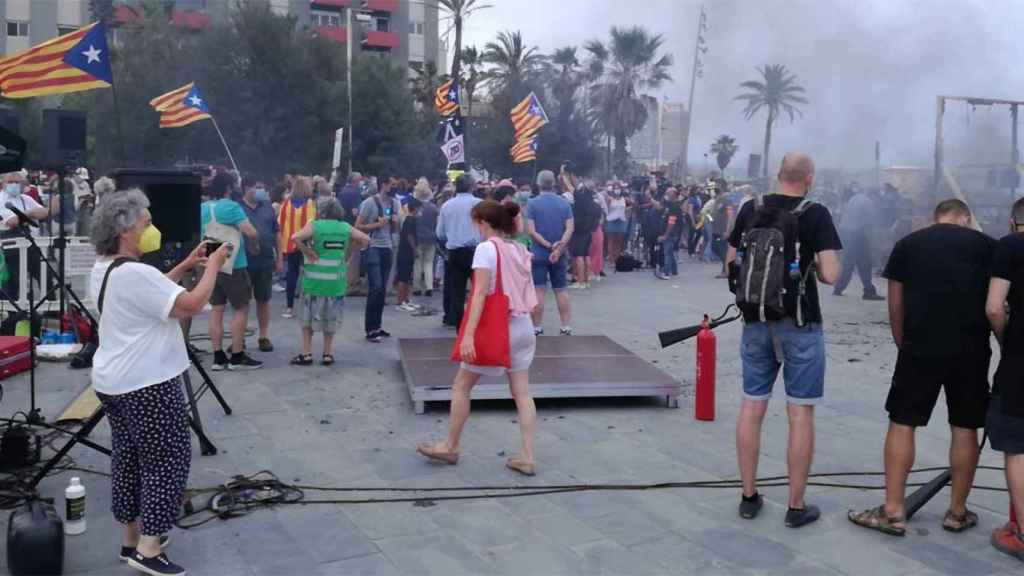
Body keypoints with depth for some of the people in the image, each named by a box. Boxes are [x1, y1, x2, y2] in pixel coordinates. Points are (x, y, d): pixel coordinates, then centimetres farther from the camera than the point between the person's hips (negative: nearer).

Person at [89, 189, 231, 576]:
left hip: (113, 381, 10)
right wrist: (214, 264, -9)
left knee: (128, 457, 15)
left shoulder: (103, 268, 9)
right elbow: (192, 305, -22)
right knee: (168, 459, -2)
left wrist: (186, 265, 14)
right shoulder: (132, 272, -22)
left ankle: (132, 539, 25)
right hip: (146, 384, -10)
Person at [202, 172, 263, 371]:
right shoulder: (231, 207, -15)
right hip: (233, 265, -7)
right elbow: (251, 232, -22)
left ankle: (218, 357, 11)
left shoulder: (202, 208, 6)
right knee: (241, 309, 2)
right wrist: (255, 243, -2)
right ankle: (237, 357, 3)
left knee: (217, 309, 9)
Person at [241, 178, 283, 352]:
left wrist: (280, 258, 9)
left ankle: (264, 336, 19)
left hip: (266, 261, 3)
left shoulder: (267, 207, 9)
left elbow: (276, 233, 12)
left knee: (264, 300, 9)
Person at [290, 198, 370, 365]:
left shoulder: (314, 225, -6)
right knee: (331, 318, 15)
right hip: (337, 281, 3)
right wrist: (347, 250, 8)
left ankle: (307, 354, 10)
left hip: (315, 279, -3)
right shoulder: (345, 227, 4)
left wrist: (308, 252, -10)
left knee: (308, 317, 11)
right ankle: (327, 354, 18)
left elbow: (295, 238, -20)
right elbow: (366, 240, 7)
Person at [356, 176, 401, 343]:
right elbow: (358, 227, -7)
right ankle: (370, 330, -6)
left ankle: (377, 326, 17)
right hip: (372, 248, -6)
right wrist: (377, 224, -17)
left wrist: (395, 221, -2)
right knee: (375, 288, -11)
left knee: (383, 289, 8)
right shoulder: (370, 202, -9)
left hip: (387, 248, 6)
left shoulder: (394, 203, 10)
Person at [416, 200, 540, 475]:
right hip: (523, 326, 7)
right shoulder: (520, 249, 10)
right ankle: (527, 457, 4)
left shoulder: (486, 248, -11)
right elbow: (526, 292, 10)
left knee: (461, 386, 9)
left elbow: (480, 293, -19)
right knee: (522, 392, 6)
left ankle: (450, 447, 20)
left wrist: (468, 334, -22)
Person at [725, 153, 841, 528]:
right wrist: (812, 267, 5)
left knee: (752, 406, 11)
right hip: (799, 324, -4)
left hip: (756, 321, 4)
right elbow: (831, 275, -15)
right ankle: (796, 506, 11)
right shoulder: (815, 214, -9)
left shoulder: (750, 209, 3)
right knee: (800, 413, 4)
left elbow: (731, 264, 10)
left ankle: (749, 497, 19)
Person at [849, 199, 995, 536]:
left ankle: (893, 512, 5)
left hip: (921, 348, -1)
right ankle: (957, 512, 20)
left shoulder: (907, 245, 8)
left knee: (902, 425, 5)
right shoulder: (986, 245, 7)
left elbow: (896, 307, 7)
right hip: (971, 350, 1)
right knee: (965, 429, 11)